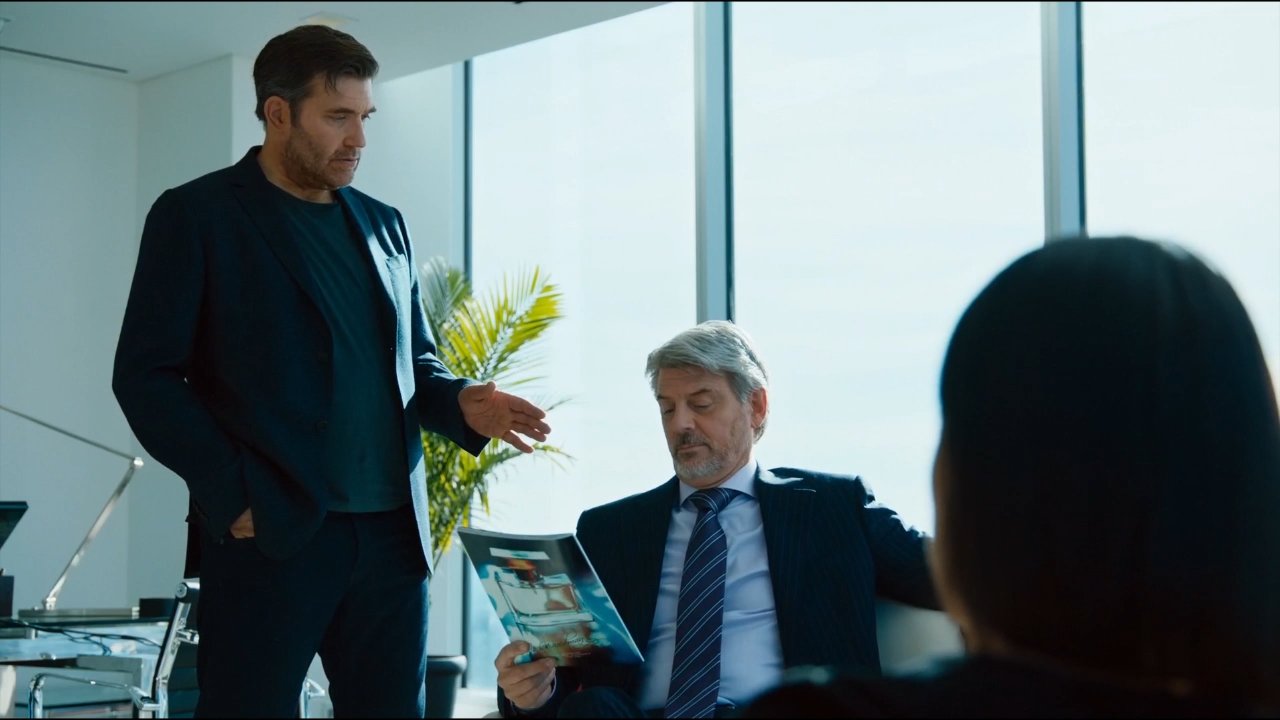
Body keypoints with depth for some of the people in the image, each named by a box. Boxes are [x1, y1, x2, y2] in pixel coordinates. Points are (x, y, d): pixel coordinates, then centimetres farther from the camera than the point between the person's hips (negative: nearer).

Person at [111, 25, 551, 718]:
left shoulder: (384, 225, 16)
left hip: (392, 532, 5)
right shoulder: (196, 215, -1)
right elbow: (146, 374, -5)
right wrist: (231, 495, -14)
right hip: (269, 534, -5)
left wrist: (461, 402, -1)